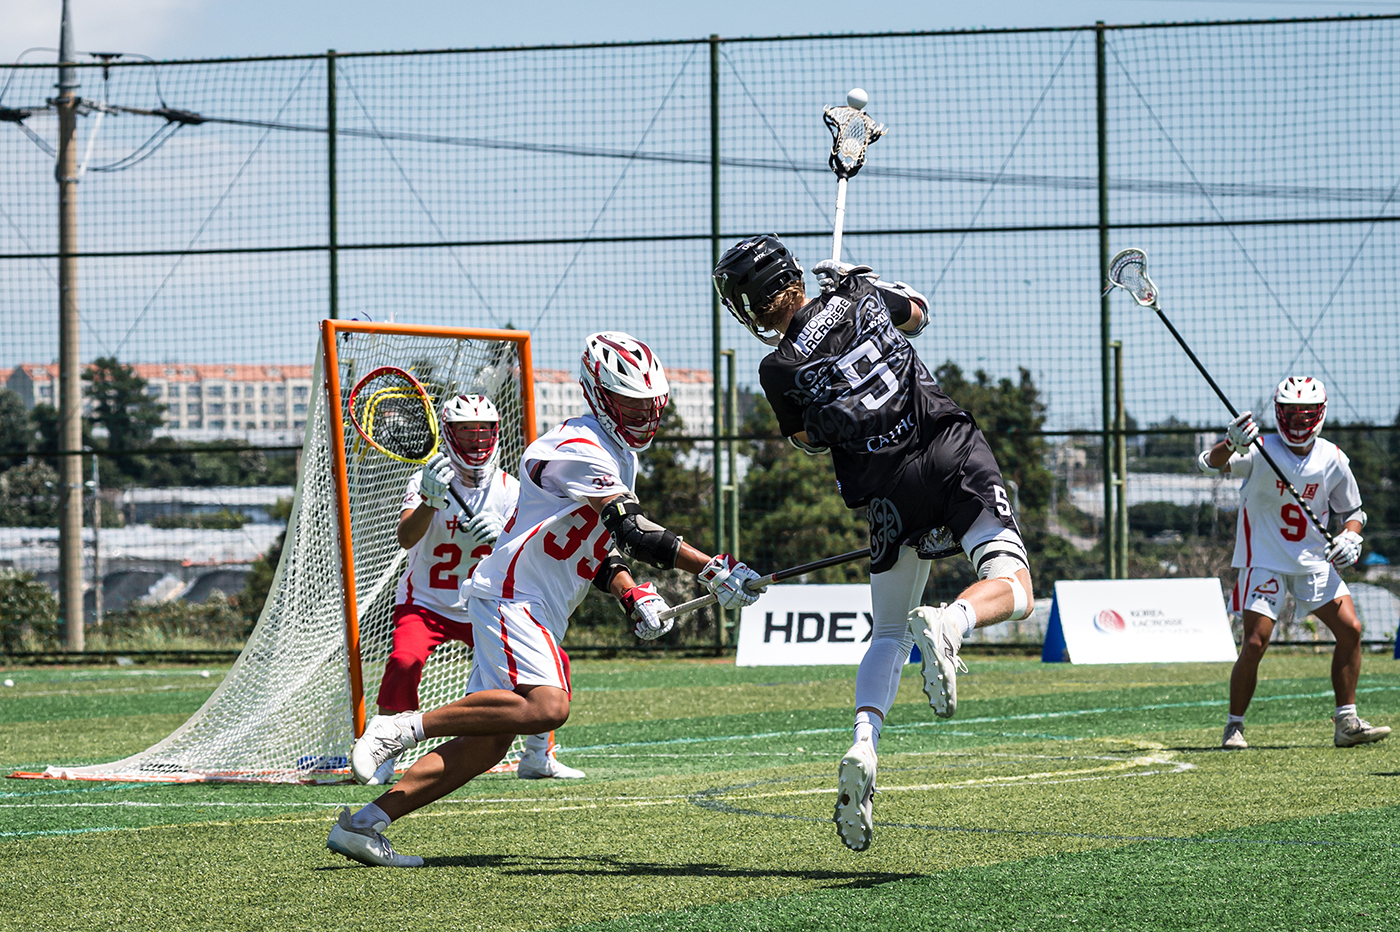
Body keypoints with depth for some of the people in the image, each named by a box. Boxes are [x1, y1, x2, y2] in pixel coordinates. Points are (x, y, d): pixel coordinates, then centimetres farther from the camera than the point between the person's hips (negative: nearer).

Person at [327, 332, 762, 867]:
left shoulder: (620, 456, 19)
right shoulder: (578, 450, -14)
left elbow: (599, 549, 23)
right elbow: (634, 531, -22)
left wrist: (633, 597, 6)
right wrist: (714, 571, -23)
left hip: (540, 616, 10)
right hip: (511, 596, -10)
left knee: (488, 744, 2)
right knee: (546, 706, -30)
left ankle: (364, 824, 2)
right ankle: (403, 727, -20)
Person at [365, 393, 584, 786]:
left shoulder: (509, 488, -4)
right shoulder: (428, 478, -12)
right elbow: (406, 538, -29)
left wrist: (502, 536, -37)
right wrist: (431, 499, -47)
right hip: (425, 604, -4)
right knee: (404, 662, -31)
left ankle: (537, 757, 9)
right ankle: (381, 758, -13)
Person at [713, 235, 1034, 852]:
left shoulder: (779, 369, 1)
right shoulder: (861, 295, 6)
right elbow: (916, 314, 30)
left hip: (887, 487, 1)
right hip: (951, 452, 0)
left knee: (888, 637, 14)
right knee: (1012, 588, -4)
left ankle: (863, 742, -9)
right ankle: (947, 624, -35)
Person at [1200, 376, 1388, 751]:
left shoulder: (1333, 460, -1)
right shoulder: (1261, 451, -14)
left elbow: (1352, 510, 13)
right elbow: (1210, 464, -30)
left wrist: (1350, 537, -10)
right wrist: (1231, 444, -52)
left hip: (1314, 561, 4)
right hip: (1264, 561, -4)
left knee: (1350, 629, -6)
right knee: (1254, 643, -12)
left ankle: (1346, 723, 2)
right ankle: (1234, 727, 4)